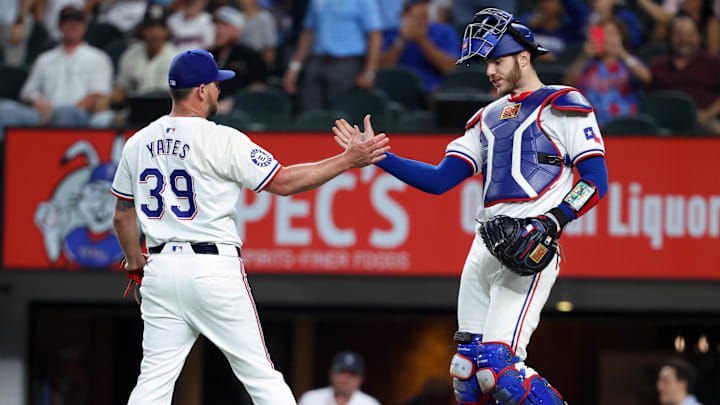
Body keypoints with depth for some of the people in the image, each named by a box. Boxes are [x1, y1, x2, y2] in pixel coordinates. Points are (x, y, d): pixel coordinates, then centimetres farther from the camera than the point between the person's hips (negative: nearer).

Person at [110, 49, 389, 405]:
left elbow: (122, 216, 16)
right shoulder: (221, 140, -9)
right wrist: (348, 160, -2)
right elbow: (283, 182, -7)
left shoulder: (138, 144, 9)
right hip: (214, 269, -5)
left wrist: (135, 265, 30)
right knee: (261, 375, 1)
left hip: (161, 269, 5)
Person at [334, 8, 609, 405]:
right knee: (467, 372, 2)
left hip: (529, 248, -8)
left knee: (499, 367, -20)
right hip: (485, 248, 8)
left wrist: (551, 223, -18)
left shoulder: (562, 105, 2)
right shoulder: (489, 118, 24)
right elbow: (439, 179, 20)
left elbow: (596, 181, -6)